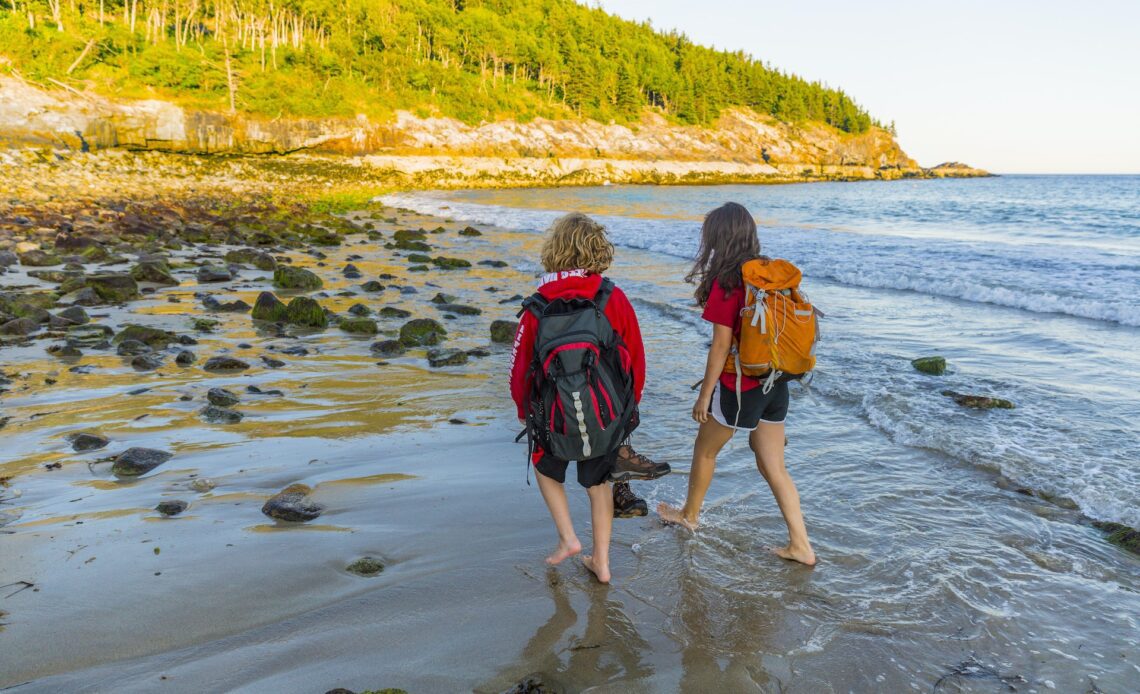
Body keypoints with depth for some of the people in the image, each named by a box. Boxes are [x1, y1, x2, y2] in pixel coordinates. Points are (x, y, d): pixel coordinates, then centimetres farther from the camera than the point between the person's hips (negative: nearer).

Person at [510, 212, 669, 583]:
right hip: (608, 418, 1)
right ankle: (601, 562, 30)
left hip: (556, 421, -1)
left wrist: (525, 413, 16)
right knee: (598, 483, 24)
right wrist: (628, 406, 15)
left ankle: (567, 538, 19)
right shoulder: (614, 298, -11)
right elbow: (636, 359, -3)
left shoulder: (537, 308, -12)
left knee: (546, 468, 29)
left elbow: (520, 367, -3)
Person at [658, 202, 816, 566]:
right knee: (773, 467, 14)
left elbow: (721, 346, -16)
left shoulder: (726, 282, -17)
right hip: (775, 384, 6)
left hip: (740, 385, -6)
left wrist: (704, 396, -7)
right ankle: (800, 545, 15)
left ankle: (689, 515, 38)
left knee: (705, 450, 18)